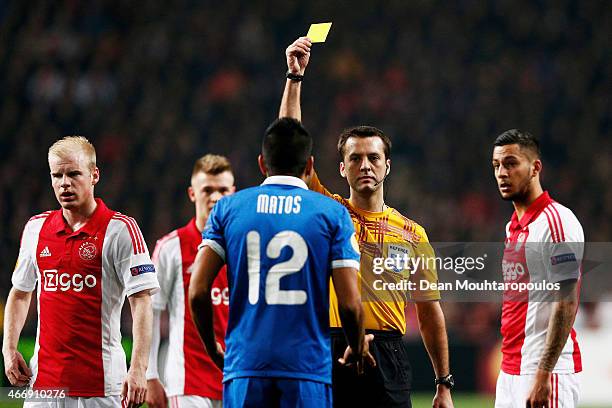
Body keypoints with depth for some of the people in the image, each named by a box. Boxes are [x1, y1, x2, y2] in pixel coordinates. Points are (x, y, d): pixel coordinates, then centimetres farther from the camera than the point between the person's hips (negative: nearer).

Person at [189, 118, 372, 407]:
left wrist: (213, 349, 16)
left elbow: (198, 292, 0)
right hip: (308, 368, -1)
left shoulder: (228, 209, 7)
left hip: (244, 365, 1)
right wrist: (358, 349, 16)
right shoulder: (332, 213, 3)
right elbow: (349, 303, -4)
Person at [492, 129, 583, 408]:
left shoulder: (556, 221, -12)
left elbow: (567, 304, -18)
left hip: (547, 371, -9)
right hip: (510, 372, 9)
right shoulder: (513, 226, 17)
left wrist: (543, 376, -22)